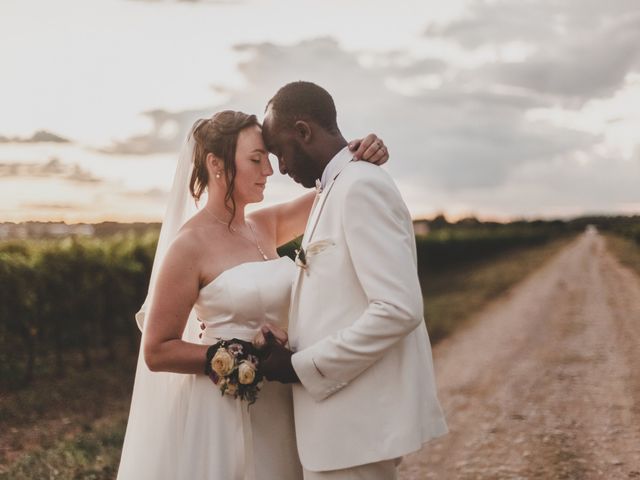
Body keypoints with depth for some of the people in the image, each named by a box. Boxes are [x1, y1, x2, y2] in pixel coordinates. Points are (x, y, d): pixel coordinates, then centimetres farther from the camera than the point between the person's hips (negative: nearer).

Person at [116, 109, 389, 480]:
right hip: (222, 410, -7)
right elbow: (157, 352, -12)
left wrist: (362, 158, -10)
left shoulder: (265, 226, 5)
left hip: (277, 408, 7)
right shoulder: (190, 246, -14)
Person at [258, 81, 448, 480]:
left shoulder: (361, 186, -15)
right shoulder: (340, 188, 16)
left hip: (359, 423, -9)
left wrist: (302, 366, -18)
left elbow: (399, 309, -24)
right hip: (349, 417, 9)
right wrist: (286, 349, 5)